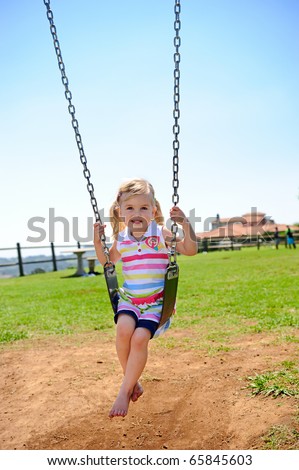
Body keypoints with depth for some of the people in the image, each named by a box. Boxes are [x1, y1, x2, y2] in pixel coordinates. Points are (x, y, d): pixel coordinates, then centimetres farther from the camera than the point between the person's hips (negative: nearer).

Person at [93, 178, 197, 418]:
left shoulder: (161, 234, -4)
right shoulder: (121, 240, 6)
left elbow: (190, 250, -8)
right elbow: (107, 262, 23)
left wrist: (186, 224, -21)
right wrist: (98, 243, 6)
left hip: (156, 301, -3)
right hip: (129, 298, 3)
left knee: (140, 337, -24)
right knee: (124, 328, -28)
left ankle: (124, 391, -5)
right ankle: (132, 381, -4)